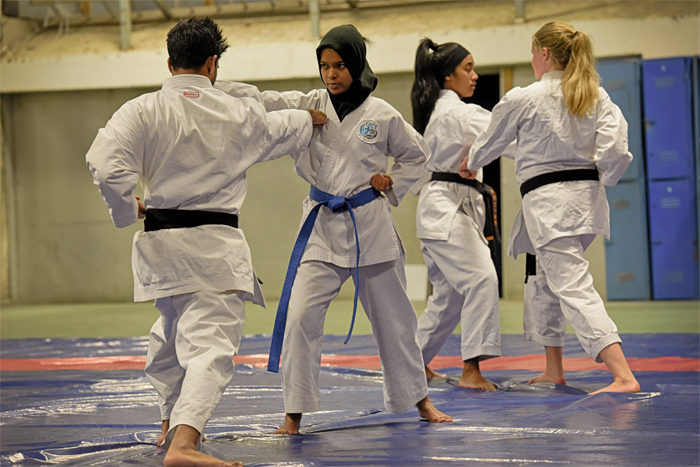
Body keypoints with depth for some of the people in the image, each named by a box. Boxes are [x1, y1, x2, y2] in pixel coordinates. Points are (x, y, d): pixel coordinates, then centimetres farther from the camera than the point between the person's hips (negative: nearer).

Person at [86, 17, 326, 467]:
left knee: (172, 336, 25)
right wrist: (310, 117, 47)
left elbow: (105, 162, -16)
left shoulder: (143, 110, -4)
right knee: (211, 342, -12)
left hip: (161, 243, 3)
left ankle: (173, 424, 43)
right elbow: (281, 128, 24)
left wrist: (128, 210, 3)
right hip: (215, 244, -3)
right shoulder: (239, 114, 3)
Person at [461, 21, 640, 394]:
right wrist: (597, 181, 12)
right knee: (546, 281, 24)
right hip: (586, 196, 7)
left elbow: (490, 142, 8)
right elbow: (615, 149, -5)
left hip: (548, 202, -7)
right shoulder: (597, 97, 5)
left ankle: (624, 376, -24)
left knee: (573, 288, -12)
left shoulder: (523, 99, -8)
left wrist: (470, 163, 28)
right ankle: (553, 370, 32)